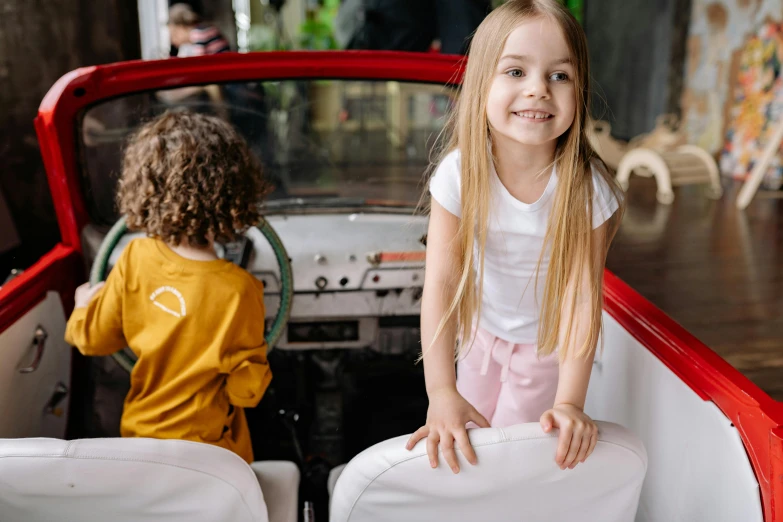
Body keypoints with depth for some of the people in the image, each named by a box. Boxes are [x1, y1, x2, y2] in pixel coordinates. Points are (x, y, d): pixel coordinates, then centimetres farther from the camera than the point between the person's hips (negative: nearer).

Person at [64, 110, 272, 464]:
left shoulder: (135, 259, -15)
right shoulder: (239, 290, -27)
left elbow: (94, 339, 0)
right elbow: (247, 390, -18)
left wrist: (84, 306, 21)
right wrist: (258, 372, 4)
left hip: (138, 434, 4)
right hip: (207, 448, -4)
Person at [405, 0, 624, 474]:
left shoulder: (587, 189, -29)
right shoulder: (460, 173, -27)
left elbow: (582, 298, -26)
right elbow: (442, 281, -29)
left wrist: (570, 403, -35)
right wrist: (442, 393, -36)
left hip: (548, 343, -2)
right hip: (482, 330, 2)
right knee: (470, 445, 21)